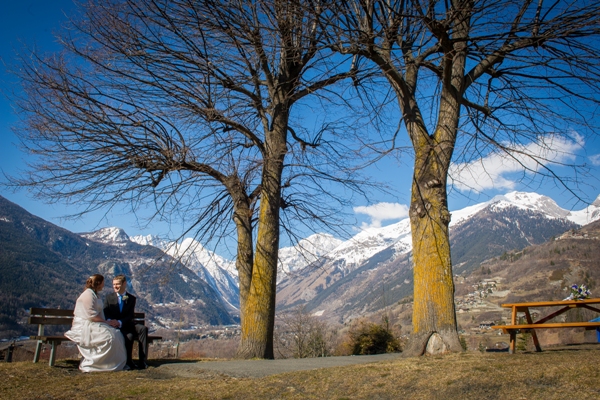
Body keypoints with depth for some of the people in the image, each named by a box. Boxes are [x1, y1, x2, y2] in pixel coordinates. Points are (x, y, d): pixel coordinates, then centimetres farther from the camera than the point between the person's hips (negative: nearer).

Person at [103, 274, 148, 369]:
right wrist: (110, 321, -23)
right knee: (129, 336, -33)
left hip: (128, 325, 2)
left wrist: (120, 322, -23)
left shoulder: (131, 298, 7)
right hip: (115, 326, -2)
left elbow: (130, 316, -3)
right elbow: (105, 314, 1)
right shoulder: (109, 297, 9)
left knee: (143, 329, -28)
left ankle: (142, 361, -29)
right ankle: (128, 361, -12)